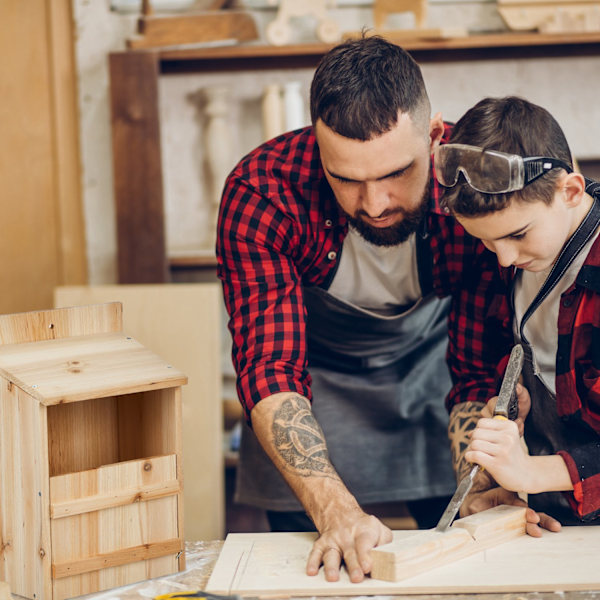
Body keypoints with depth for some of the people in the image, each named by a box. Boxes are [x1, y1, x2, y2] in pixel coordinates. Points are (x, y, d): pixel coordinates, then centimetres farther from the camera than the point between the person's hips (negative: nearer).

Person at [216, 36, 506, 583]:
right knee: (319, 566, 2)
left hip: (433, 350, 1)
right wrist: (337, 512, -49)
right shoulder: (259, 196, -34)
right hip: (317, 366, -1)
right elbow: (270, 371, -36)